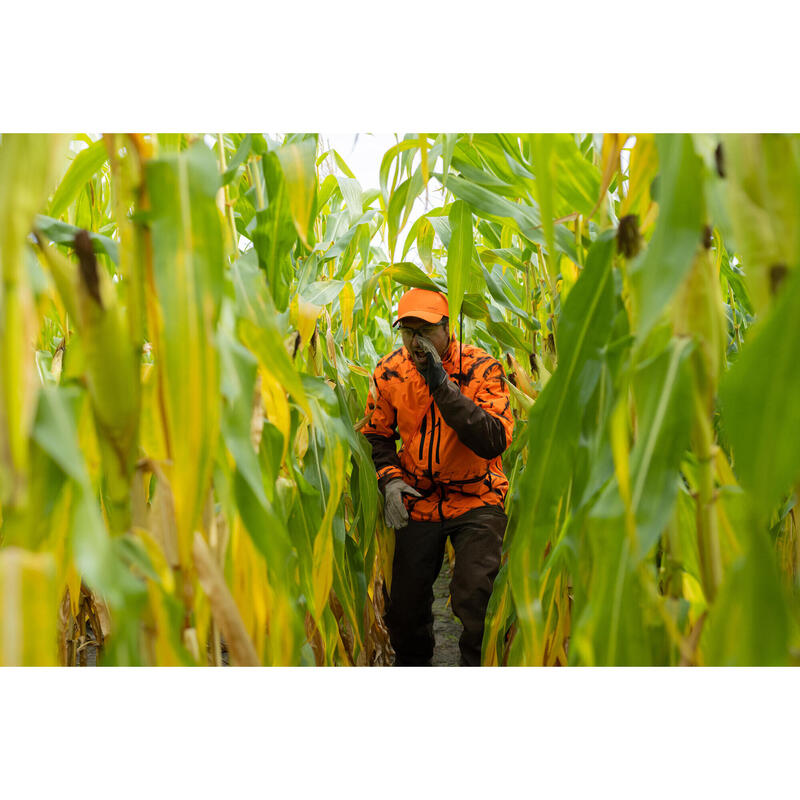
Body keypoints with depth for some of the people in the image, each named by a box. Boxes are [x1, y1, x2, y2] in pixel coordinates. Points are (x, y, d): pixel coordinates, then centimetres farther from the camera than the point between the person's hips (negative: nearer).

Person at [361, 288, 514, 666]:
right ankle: (411, 667, 38)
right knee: (404, 606, 11)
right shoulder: (389, 372, -5)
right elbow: (376, 435, 9)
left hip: (476, 499, -3)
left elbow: (494, 441, -26)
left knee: (475, 598, -15)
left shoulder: (481, 368, -15)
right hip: (418, 501, 3)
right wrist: (389, 479, -9)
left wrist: (443, 385, -30)